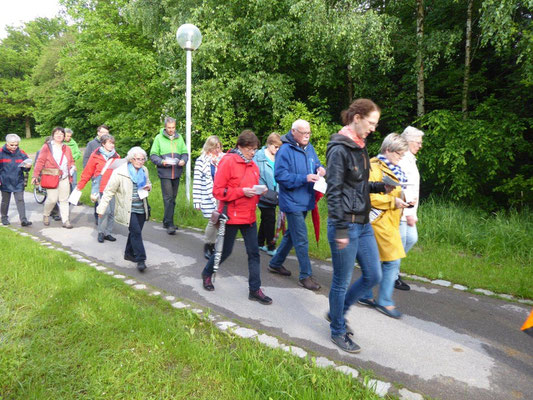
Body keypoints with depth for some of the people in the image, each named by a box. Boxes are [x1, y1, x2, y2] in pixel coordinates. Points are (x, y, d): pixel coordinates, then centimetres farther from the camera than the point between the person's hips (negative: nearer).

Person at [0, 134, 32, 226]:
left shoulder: (21, 153, 1)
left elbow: (25, 168, 7)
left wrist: (27, 167, -17)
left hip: (18, 182, 1)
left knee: (20, 200, -4)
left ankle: (23, 219, -7)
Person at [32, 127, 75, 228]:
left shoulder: (67, 148, 15)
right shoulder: (47, 147, 0)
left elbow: (71, 161, 24)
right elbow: (40, 161, -2)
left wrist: (72, 166, 1)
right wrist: (35, 175, -6)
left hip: (64, 178, 4)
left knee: (64, 200, 4)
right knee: (52, 199, -7)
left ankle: (65, 220, 9)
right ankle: (46, 215, 21)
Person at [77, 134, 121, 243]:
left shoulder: (116, 156, 10)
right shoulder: (96, 156, -1)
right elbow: (87, 172, 3)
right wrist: (80, 186, 7)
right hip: (101, 188, -4)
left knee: (112, 212, 6)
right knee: (105, 210, -12)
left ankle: (108, 233, 20)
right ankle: (101, 232, 5)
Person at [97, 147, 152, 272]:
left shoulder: (144, 170, 5)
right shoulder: (119, 173, -13)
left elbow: (148, 182, 25)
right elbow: (109, 191, -8)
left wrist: (148, 187, -2)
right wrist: (101, 209, -5)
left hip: (141, 209, 6)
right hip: (128, 210, -6)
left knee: (135, 232, 15)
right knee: (136, 232, -15)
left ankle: (129, 254, 35)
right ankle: (140, 260, -8)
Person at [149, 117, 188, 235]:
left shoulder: (179, 138, 10)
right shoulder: (159, 138, 0)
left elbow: (185, 153, 14)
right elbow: (153, 155, 0)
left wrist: (183, 160, -8)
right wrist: (162, 162, -18)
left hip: (176, 173, 4)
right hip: (164, 173, -4)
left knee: (173, 198, 12)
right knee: (168, 198, -9)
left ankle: (167, 221, 25)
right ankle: (169, 224, -5)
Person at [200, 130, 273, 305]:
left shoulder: (252, 165, 10)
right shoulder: (228, 162, -13)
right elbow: (218, 191, -16)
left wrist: (259, 191, -1)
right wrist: (242, 191, -22)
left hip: (249, 216, 6)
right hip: (231, 216, -6)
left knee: (254, 253, 5)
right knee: (225, 251, 10)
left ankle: (255, 289, 15)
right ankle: (207, 273, 38)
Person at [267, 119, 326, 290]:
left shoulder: (309, 148, 9)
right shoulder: (285, 150, -15)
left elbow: (316, 164, 21)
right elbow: (280, 175, -21)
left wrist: (320, 169, -4)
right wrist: (304, 178, -26)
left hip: (305, 200, 9)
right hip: (292, 202, -9)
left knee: (292, 234, 20)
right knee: (301, 240, -5)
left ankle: (276, 263, 37)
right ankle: (305, 276, 7)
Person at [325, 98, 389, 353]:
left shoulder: (359, 147, 12)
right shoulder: (339, 149, -15)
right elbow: (333, 191, -18)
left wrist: (380, 186, 3)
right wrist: (341, 229, -20)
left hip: (363, 224, 9)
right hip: (346, 224, -9)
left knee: (373, 276, 14)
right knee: (342, 281, 5)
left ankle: (337, 312, 33)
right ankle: (338, 331, 26)